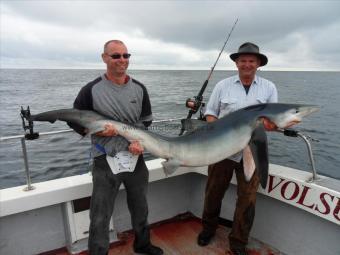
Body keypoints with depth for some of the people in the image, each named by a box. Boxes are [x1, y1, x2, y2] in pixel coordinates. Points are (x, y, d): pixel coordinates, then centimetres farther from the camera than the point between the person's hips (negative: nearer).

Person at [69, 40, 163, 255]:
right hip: (106, 160, -3)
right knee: (100, 217, 4)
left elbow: (146, 121, 8)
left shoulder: (139, 89, 3)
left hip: (136, 158, 4)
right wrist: (97, 130, -17)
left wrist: (138, 142, -10)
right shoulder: (91, 90, -7)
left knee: (140, 207, 20)